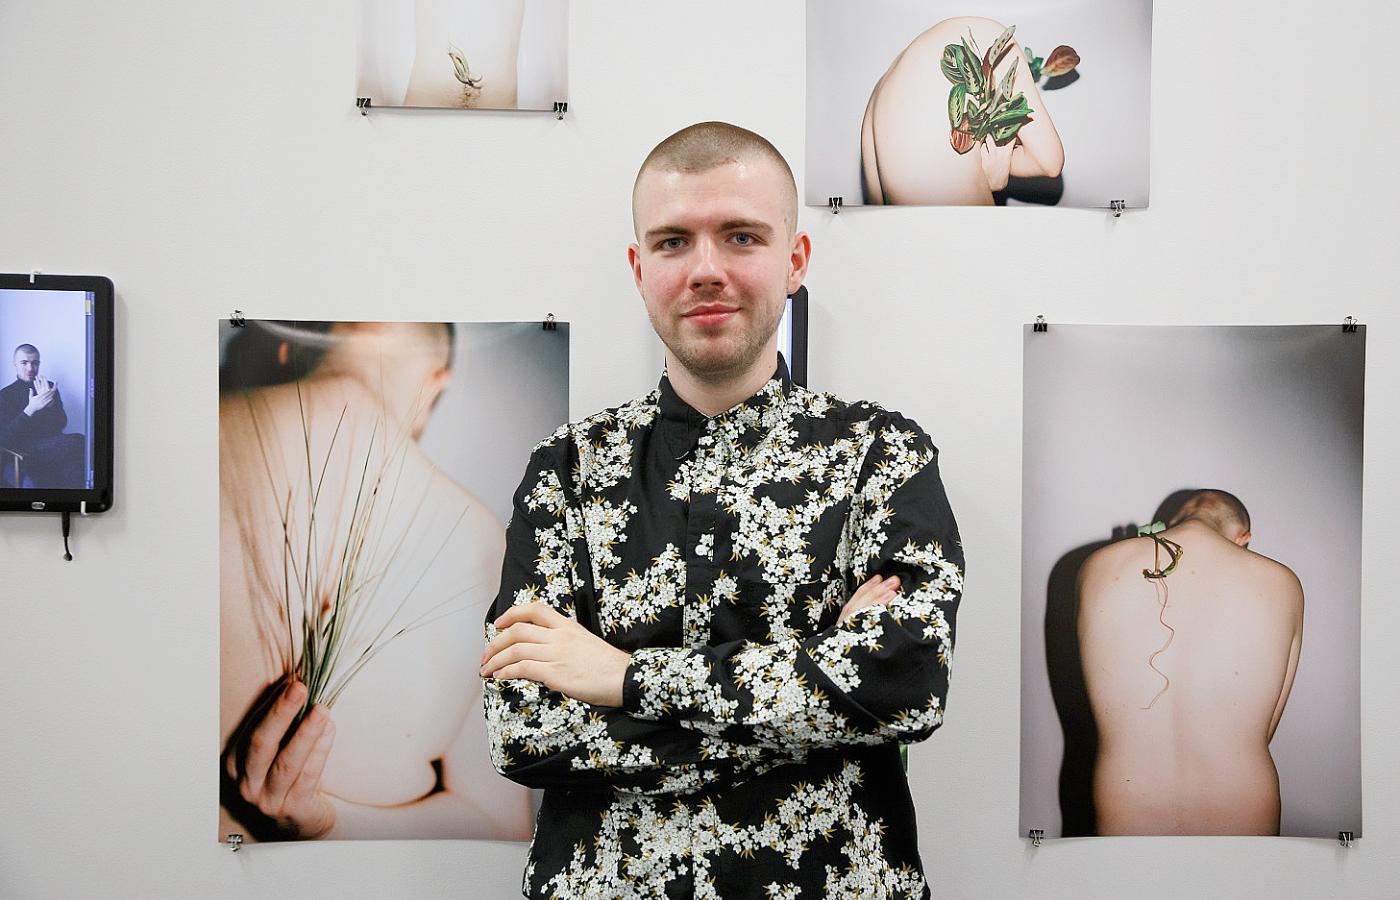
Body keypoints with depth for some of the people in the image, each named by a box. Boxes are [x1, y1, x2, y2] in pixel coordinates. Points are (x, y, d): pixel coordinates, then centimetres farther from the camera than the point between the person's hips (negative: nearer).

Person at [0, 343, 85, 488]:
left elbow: (61, 424, 6)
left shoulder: (49, 388, 17)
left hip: (51, 447, 3)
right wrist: (30, 409, -18)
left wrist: (49, 403, -14)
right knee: (78, 442, -32)